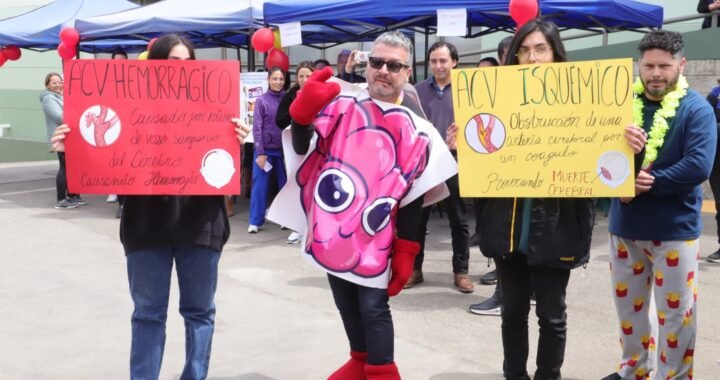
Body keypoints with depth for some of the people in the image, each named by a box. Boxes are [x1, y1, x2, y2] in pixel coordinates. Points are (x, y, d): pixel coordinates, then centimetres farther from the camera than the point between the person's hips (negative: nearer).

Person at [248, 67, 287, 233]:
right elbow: (257, 128, -4)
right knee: (260, 185, 1)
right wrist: (260, 152, -9)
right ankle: (255, 221, 8)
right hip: (265, 149, -2)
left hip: (284, 150, 2)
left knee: (286, 184, 8)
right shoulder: (261, 101, -3)